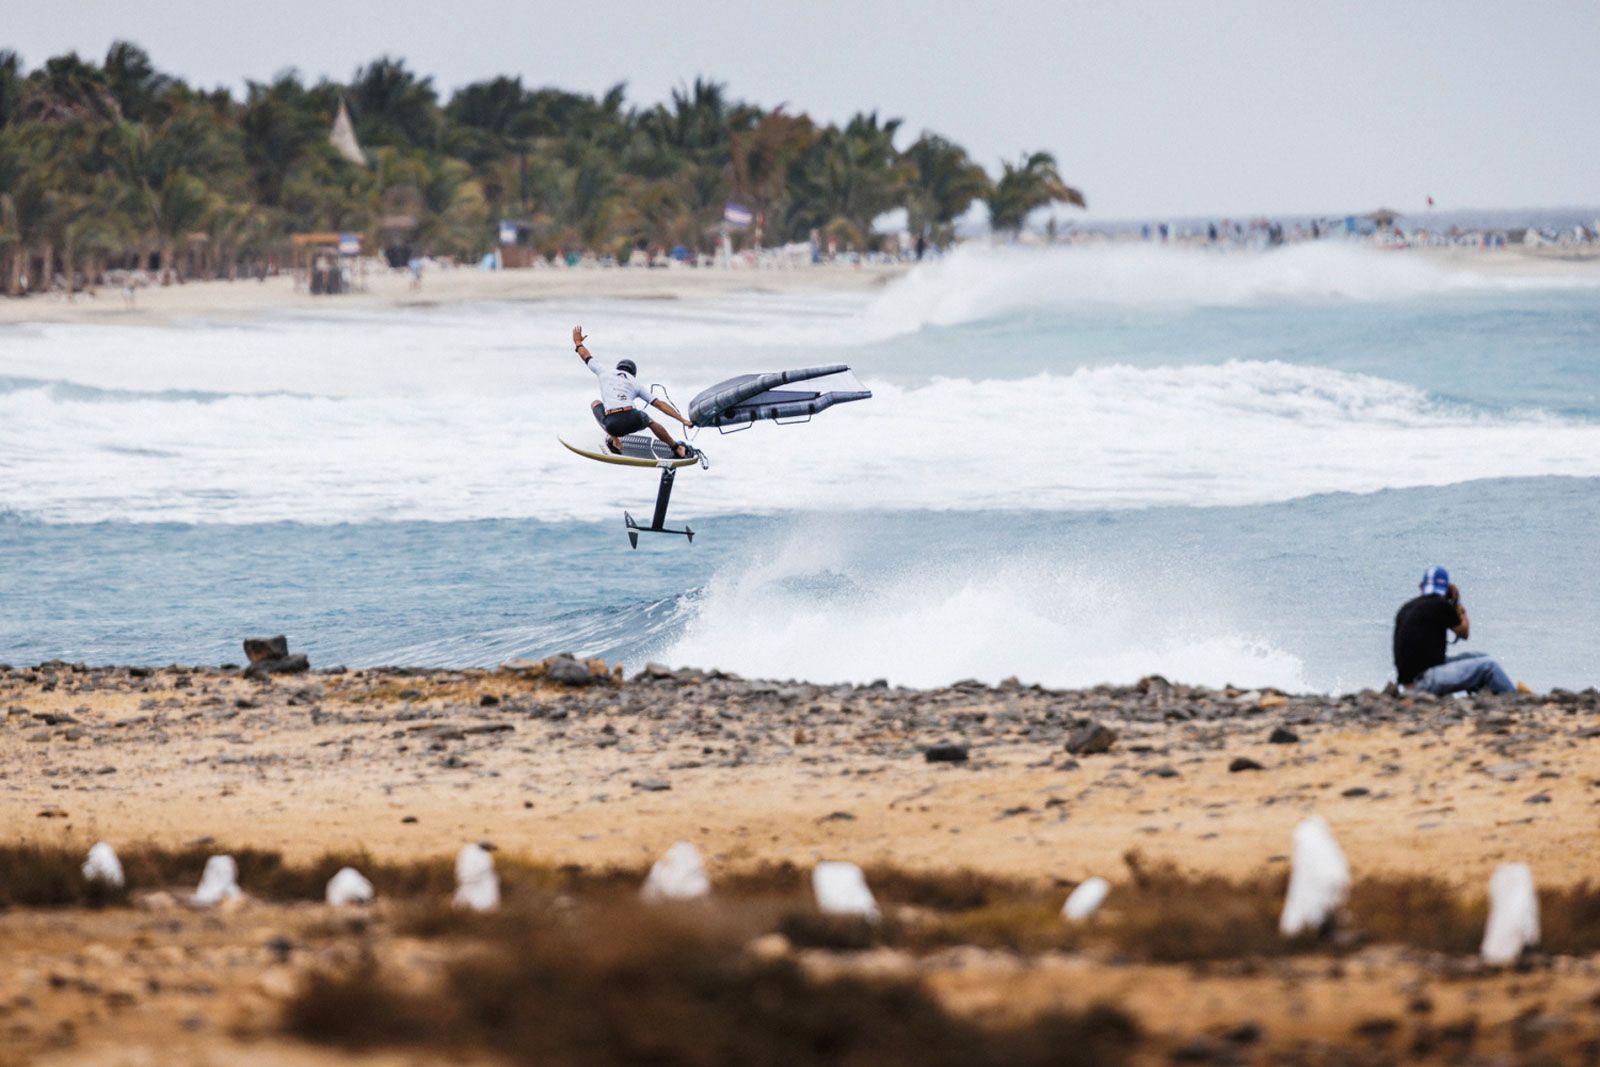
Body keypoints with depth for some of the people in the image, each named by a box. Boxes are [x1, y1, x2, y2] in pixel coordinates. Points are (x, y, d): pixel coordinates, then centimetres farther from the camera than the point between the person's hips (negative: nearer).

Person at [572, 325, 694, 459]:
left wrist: (577, 342, 59)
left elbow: (586, 357, 37)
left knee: (595, 404, 33)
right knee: (649, 420, 37)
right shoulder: (635, 384, 21)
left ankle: (614, 439, 18)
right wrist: (683, 420, 17)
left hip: (612, 424, -1)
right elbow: (659, 404, 16)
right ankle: (679, 449, 42)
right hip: (632, 420, 1)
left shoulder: (605, 373, 21)